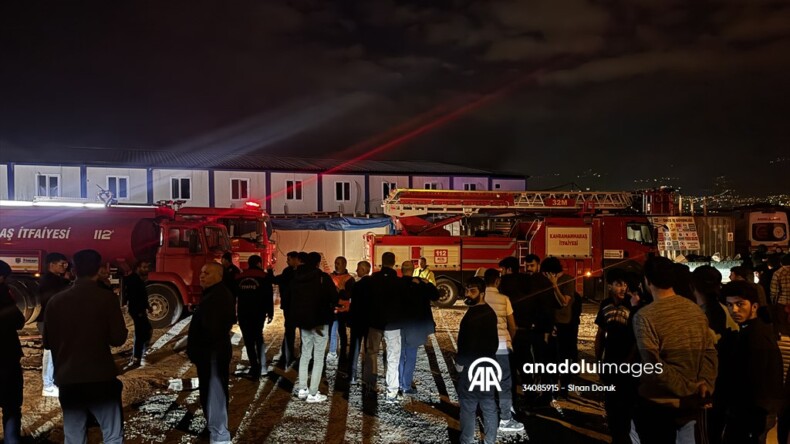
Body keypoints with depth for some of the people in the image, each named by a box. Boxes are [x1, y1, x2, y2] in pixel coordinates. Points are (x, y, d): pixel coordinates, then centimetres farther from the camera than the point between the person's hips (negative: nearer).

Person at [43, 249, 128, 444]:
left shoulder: (55, 301, 4)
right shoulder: (106, 298, -7)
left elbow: (47, 342, 11)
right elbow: (118, 339, -7)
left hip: (67, 380, 4)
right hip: (101, 378, -4)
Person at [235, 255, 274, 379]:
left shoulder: (239, 277, 10)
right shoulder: (264, 276, 0)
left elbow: (234, 296, 13)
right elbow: (269, 296, -4)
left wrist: (235, 313, 19)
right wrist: (270, 313, 0)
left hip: (243, 313, 1)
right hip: (258, 313, -1)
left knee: (248, 340, 4)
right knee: (258, 337, 17)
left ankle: (255, 367, -2)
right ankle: (262, 364, 12)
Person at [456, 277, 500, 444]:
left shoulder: (473, 314, -21)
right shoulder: (489, 312, 10)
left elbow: (469, 343, -21)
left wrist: (460, 362, -9)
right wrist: (489, 356, 19)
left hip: (472, 366, -9)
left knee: (468, 406, 1)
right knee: (489, 405, 13)